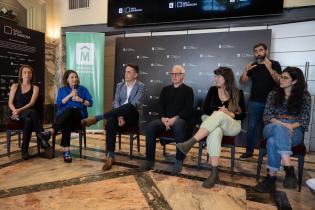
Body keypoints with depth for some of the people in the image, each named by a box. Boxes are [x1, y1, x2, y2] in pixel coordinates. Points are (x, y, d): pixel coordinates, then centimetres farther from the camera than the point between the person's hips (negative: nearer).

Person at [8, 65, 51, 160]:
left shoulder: (35, 88, 9)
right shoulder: (15, 86, 12)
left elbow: (31, 103, -5)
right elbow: (10, 103, 4)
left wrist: (20, 110, -20)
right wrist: (15, 111, -16)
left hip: (29, 114, 1)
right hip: (17, 115, -1)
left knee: (28, 120, -38)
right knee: (33, 112, -36)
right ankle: (41, 135, -32)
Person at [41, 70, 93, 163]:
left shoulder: (83, 89, 18)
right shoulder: (62, 90, 20)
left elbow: (90, 103, 8)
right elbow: (59, 103, 2)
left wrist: (81, 100, -8)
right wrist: (70, 95, -7)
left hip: (79, 116, -1)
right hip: (63, 116, 1)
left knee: (70, 110, -38)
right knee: (66, 122, -38)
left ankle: (51, 130, -51)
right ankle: (66, 150, -47)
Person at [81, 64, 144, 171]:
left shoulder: (140, 86, -1)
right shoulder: (119, 85, 13)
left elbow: (135, 104, -15)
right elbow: (115, 102, 2)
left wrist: (123, 116, -25)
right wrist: (119, 116, -18)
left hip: (133, 116, -3)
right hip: (120, 114, 4)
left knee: (129, 106, -39)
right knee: (111, 122, -33)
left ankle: (97, 118, -37)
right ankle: (110, 156, -31)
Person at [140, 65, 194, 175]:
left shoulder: (188, 90, 8)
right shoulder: (165, 89, 20)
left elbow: (188, 109, -4)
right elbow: (160, 106, 11)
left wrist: (175, 118, -19)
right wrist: (163, 118, -11)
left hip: (181, 119, -3)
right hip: (165, 119, 4)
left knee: (178, 126, -39)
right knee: (150, 126, -25)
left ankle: (179, 160, -24)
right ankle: (149, 159, -16)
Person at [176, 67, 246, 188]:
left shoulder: (238, 93, 3)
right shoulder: (213, 90, 8)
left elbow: (243, 115, 1)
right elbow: (205, 109, 3)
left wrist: (230, 114, -17)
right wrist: (215, 112, -16)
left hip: (232, 126, -1)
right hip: (214, 123, 1)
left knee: (219, 115, -37)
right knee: (215, 132, -39)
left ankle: (190, 143, -46)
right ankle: (214, 173, -38)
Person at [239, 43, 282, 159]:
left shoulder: (274, 64, 2)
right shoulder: (253, 66, 10)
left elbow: (279, 81, -9)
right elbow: (242, 81, 6)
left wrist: (269, 68, -22)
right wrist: (246, 71, -13)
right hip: (254, 102, 2)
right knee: (252, 127, 1)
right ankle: (249, 151, 9)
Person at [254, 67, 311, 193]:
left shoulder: (304, 96, 9)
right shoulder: (273, 94, 13)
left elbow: (305, 120, 2)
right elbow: (266, 116, 4)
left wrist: (291, 125, -19)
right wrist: (281, 124, -15)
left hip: (294, 130, -1)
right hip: (273, 127, 1)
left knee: (273, 142, -37)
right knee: (279, 129, -39)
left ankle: (271, 177, -36)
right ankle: (289, 169, -42)